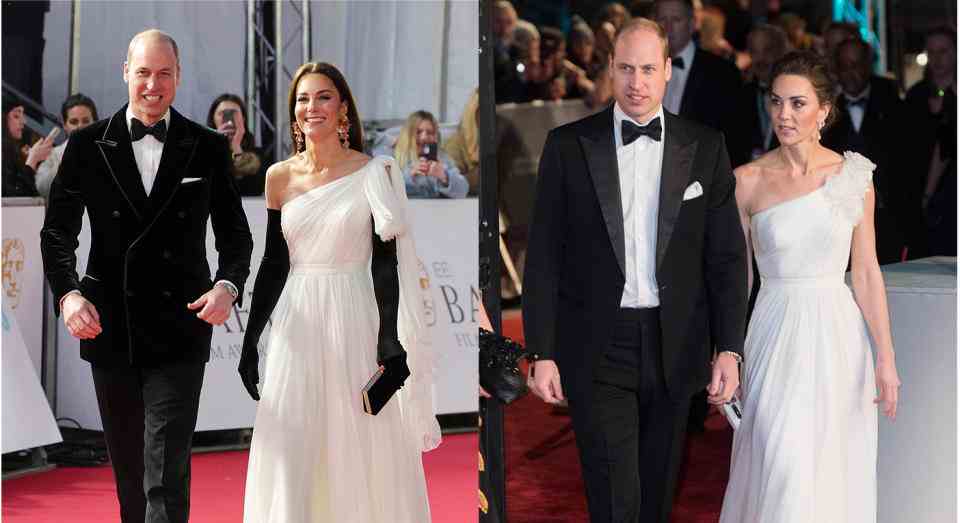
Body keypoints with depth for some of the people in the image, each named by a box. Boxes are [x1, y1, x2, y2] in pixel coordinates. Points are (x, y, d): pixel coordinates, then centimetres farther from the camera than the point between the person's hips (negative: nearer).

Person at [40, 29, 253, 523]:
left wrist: (228, 286, -14)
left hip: (178, 332, -2)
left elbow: (235, 234, 6)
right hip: (110, 328, 2)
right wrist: (67, 292, -16)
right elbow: (57, 231, 2)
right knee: (127, 463, 15)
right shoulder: (88, 145, 2)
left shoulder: (208, 149, 2)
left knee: (168, 467, -11)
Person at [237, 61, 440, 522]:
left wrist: (392, 343, -13)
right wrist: (250, 343, 7)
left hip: (355, 323, -2)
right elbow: (273, 265, 9)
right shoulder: (280, 177, 5)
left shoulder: (373, 174, -3)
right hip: (297, 325, 2)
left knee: (362, 452, 3)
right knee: (288, 454, 0)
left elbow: (386, 263, -5)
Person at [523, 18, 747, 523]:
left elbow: (727, 256, 3)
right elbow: (544, 257, -1)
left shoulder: (705, 148, 2)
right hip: (597, 349, -2)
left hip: (674, 348, 2)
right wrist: (542, 353, -5)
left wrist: (729, 349, -4)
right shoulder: (567, 145, -1)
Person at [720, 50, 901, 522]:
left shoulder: (853, 177, -1)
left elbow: (866, 273, 1)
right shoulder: (748, 181, -3)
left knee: (835, 471, 7)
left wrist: (886, 359, -3)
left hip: (838, 335, 1)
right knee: (783, 472, -8)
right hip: (776, 335, -1)